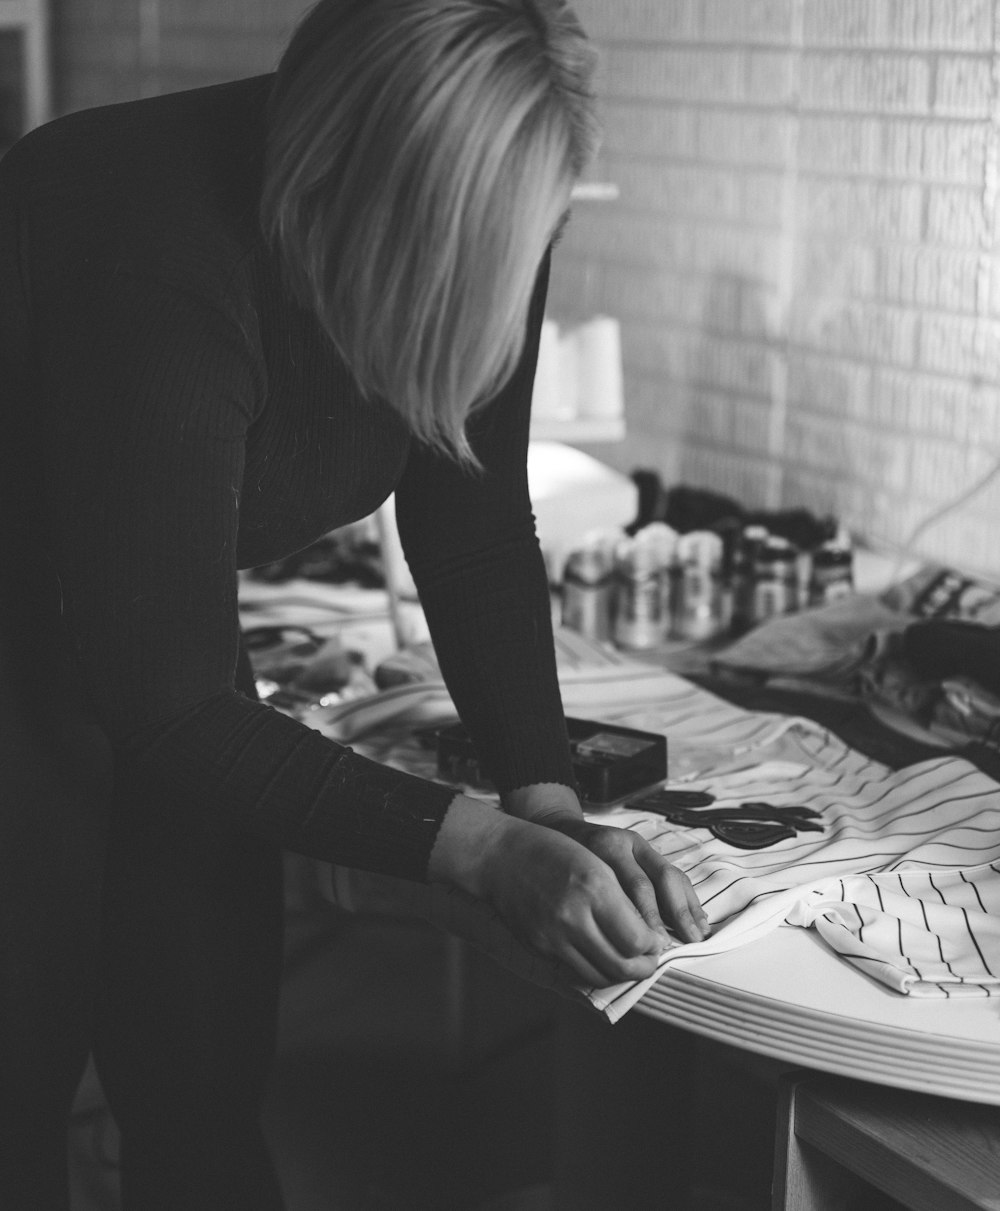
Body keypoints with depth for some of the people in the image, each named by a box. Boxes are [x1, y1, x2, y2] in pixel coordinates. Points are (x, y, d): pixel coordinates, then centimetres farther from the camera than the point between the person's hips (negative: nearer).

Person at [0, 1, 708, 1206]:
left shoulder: (472, 208, -17)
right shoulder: (163, 260, -36)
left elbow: (475, 527, -7)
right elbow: (169, 707, -31)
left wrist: (550, 802, -18)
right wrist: (479, 848, -31)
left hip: (162, 643, 6)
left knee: (210, 1083, 7)